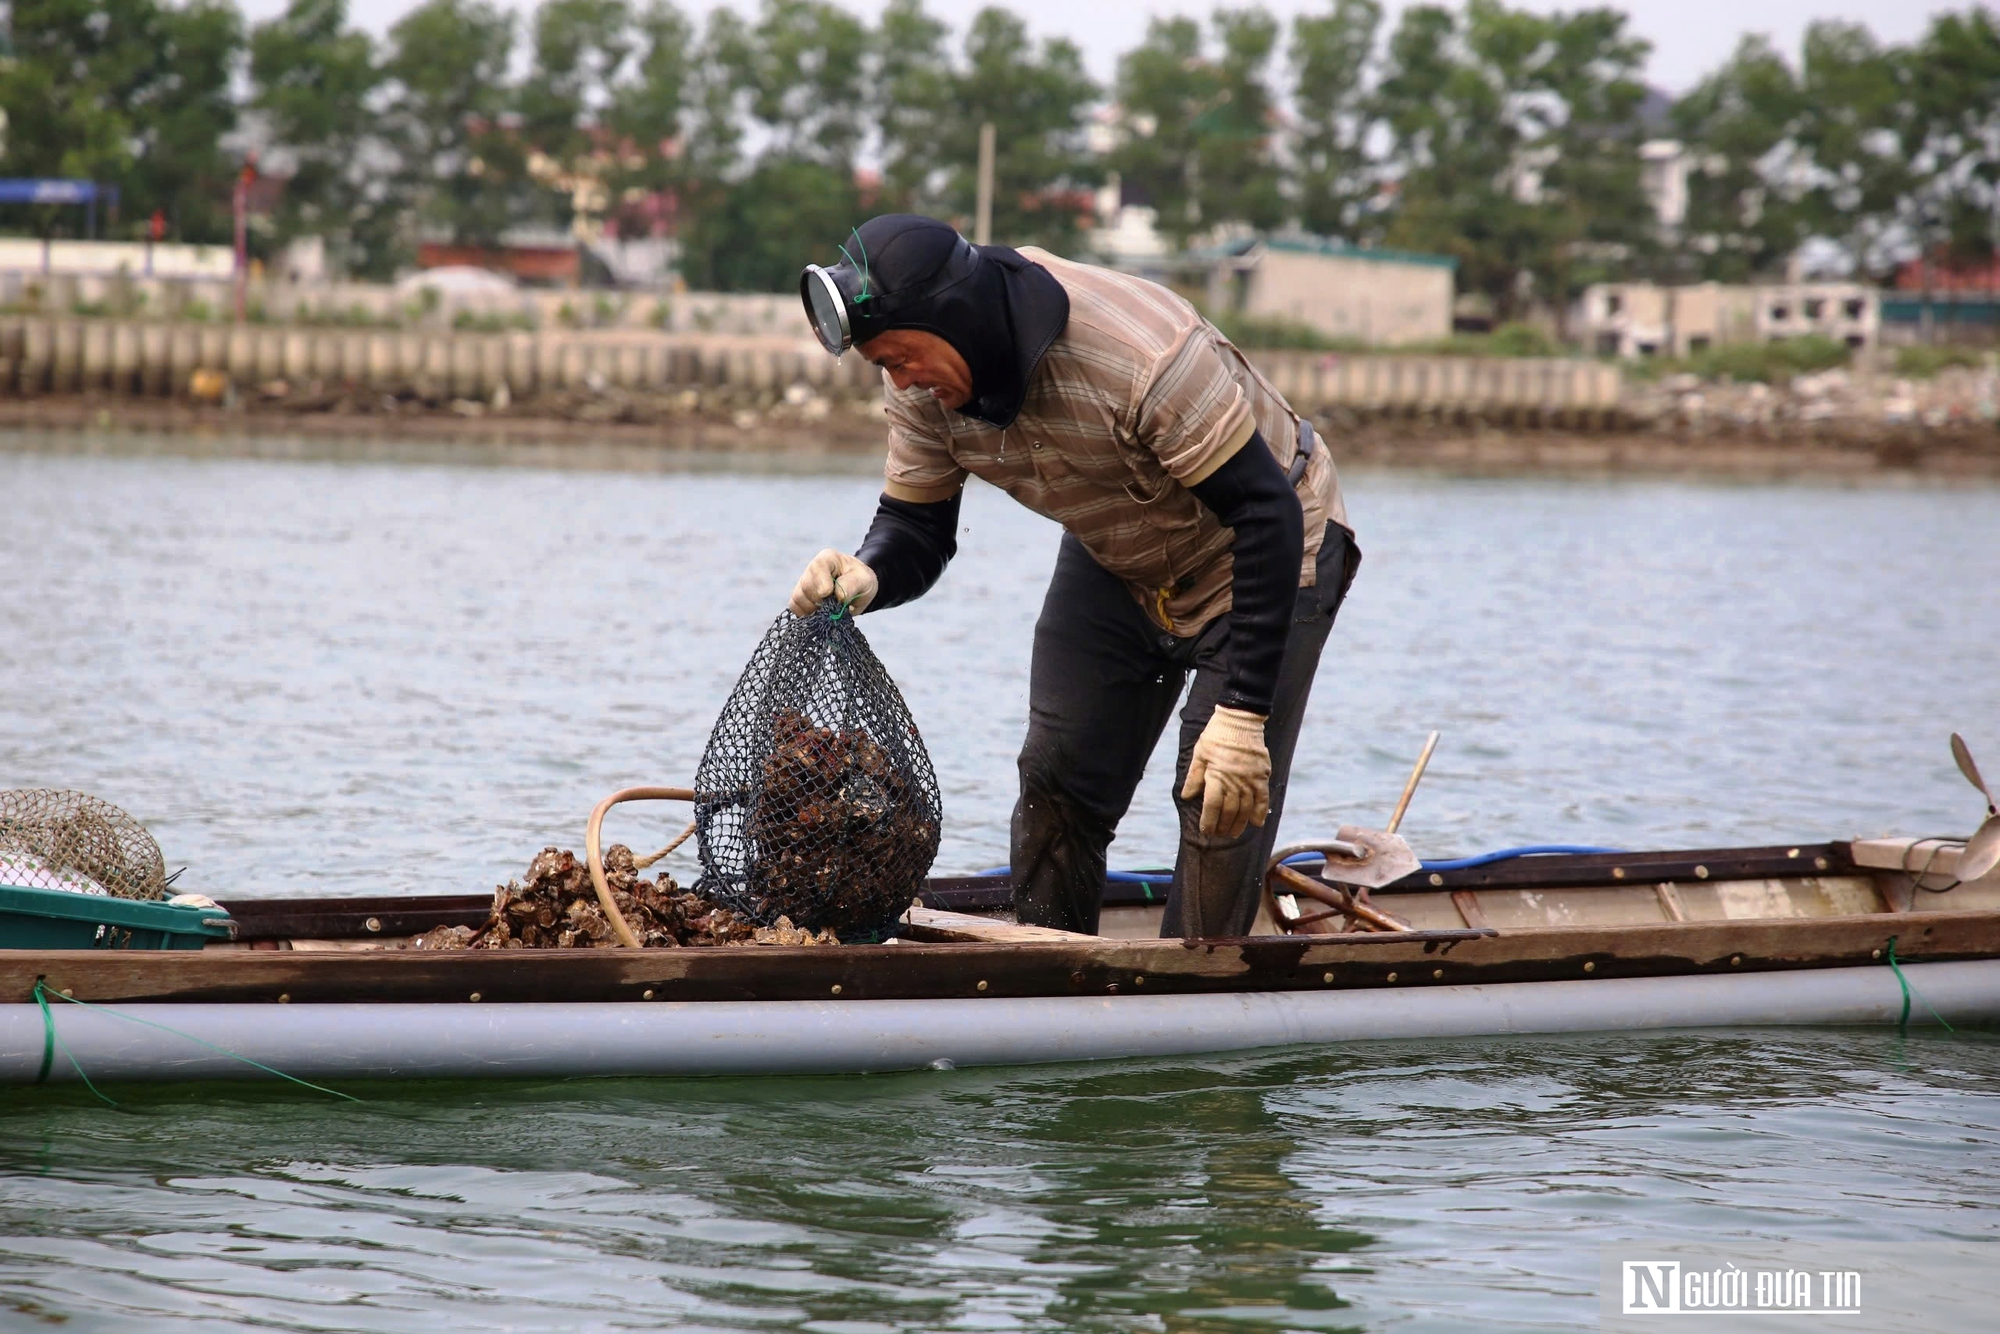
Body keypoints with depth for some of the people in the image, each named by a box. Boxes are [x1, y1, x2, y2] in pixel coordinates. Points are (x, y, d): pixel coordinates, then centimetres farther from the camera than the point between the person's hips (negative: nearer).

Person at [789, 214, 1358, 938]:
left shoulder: (1141, 355, -39)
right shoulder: (922, 387, -18)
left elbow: (1267, 511, -35)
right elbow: (915, 526, -8)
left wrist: (1244, 712, -37)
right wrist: (866, 577, -35)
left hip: (1265, 551, -6)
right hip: (1114, 565, 6)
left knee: (1223, 806, -15)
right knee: (1056, 782, 1)